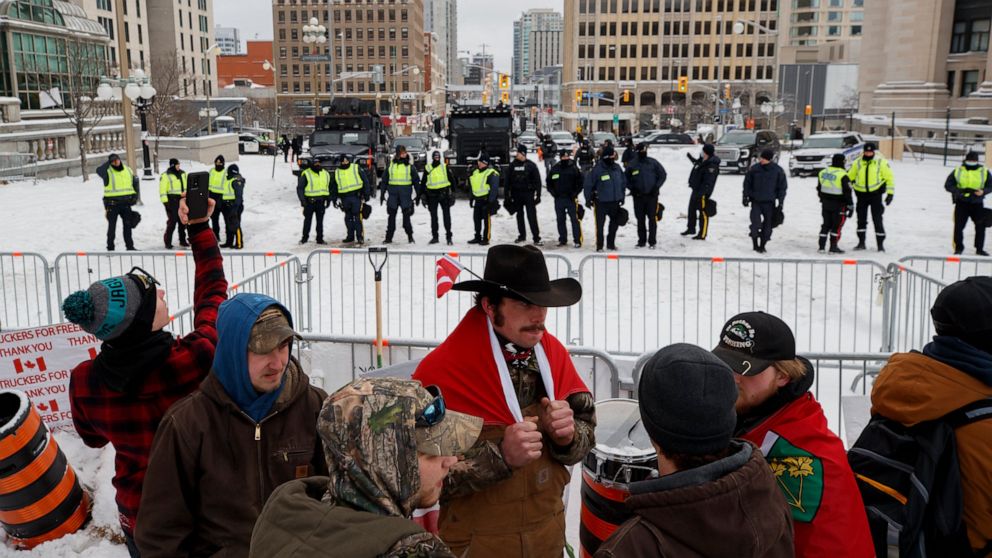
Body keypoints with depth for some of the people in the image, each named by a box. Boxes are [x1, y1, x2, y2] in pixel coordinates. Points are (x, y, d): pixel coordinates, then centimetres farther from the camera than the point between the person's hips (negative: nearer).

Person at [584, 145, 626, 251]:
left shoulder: (617, 168, 2)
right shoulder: (597, 169, -14)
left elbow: (623, 182, 15)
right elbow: (588, 184, -7)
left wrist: (622, 196, 14)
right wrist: (588, 199, -5)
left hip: (615, 201, 5)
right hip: (601, 202, -5)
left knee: (615, 223, 13)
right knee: (600, 224, 0)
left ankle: (611, 243, 28)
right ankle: (599, 246, 9)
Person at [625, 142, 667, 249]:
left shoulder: (653, 162, 0)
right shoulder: (631, 164, 2)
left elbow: (663, 175, 5)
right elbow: (625, 179, 10)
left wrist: (656, 187, -5)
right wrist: (632, 188, -4)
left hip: (651, 195, -1)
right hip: (638, 196, 1)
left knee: (652, 218, -3)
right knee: (640, 219, 7)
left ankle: (652, 241, 3)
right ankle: (641, 241, 17)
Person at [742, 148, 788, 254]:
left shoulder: (778, 171, -4)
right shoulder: (754, 169, -3)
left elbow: (782, 187, 3)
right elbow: (747, 183, 6)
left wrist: (780, 202, -1)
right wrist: (745, 197, 4)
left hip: (769, 203, 0)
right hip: (756, 201, 0)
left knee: (767, 225, 5)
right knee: (755, 223, -10)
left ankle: (762, 245, 19)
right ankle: (755, 244, 8)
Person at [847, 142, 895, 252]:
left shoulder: (881, 162, -4)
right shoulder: (858, 162, 3)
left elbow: (890, 178, -1)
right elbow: (850, 177, 12)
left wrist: (890, 193, -6)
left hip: (875, 194, -3)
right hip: (861, 193, 3)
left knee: (877, 219, -2)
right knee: (861, 219, 7)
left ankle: (880, 244, 6)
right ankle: (861, 243, 17)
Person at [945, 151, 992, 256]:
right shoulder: (958, 171, 1)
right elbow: (948, 185, -1)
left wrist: (983, 191, -15)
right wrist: (960, 190, -17)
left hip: (977, 203, 1)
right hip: (961, 203, -1)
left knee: (980, 226, 1)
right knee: (958, 226, -2)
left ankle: (979, 248, 14)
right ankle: (958, 248, 12)